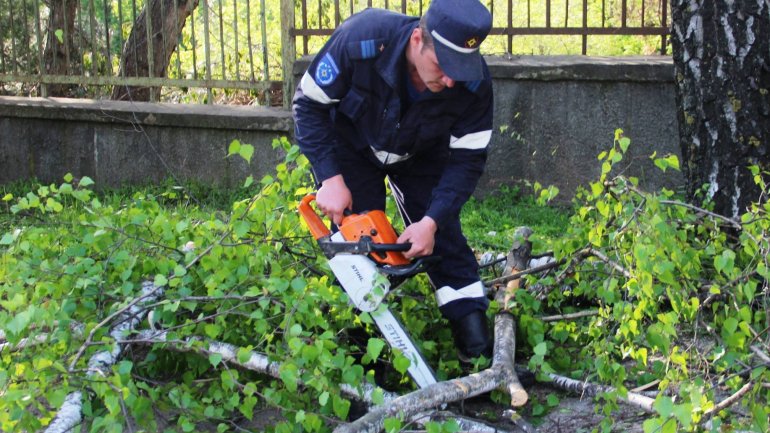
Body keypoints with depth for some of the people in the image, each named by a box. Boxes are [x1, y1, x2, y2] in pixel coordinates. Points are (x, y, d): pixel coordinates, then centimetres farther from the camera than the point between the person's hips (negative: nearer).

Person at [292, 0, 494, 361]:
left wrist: (432, 221, -35)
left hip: (422, 153, 1)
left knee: (444, 238, -5)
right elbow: (309, 103, -25)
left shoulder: (473, 82, -34)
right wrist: (330, 178, -32)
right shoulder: (363, 38, -40)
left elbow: (467, 159, -23)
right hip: (352, 145, -1)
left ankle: (481, 352, 0)